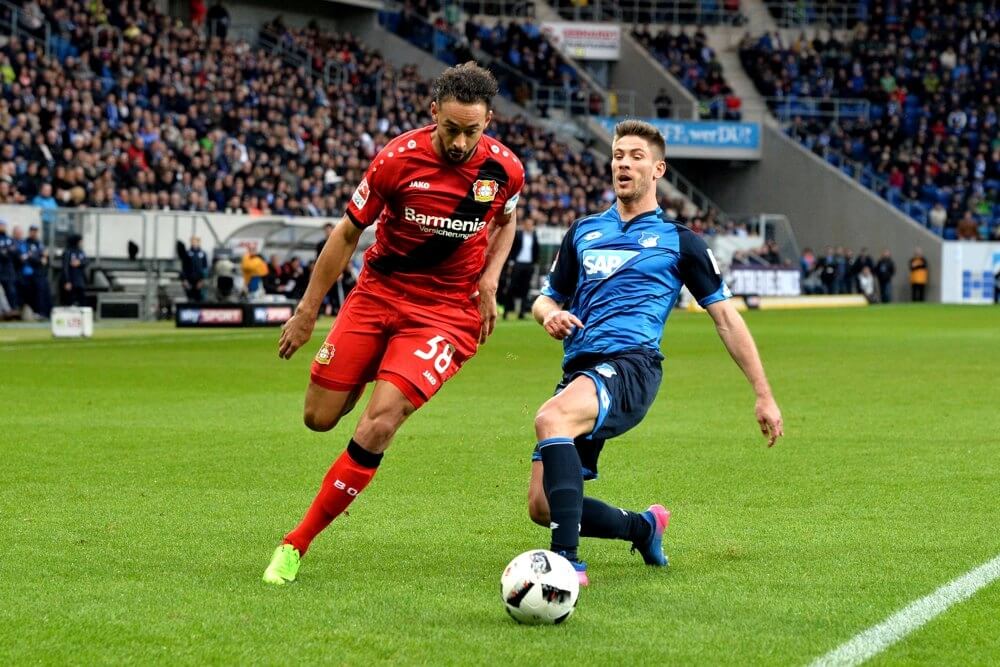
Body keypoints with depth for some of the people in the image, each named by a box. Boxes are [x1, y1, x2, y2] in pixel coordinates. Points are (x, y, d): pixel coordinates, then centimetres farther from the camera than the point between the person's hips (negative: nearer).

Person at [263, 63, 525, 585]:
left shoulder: (504, 169, -9)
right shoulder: (398, 159, -15)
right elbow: (348, 233, -2)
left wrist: (489, 281, -2)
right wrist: (307, 312, 1)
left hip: (447, 311, -1)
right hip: (379, 292, 1)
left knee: (377, 425, -19)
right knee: (320, 418, 4)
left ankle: (297, 544, -9)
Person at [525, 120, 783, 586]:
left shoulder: (677, 240, 11)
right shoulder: (583, 232, 23)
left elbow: (725, 316, 12)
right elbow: (546, 299, 30)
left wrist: (763, 395, 8)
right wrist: (551, 314, 2)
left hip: (631, 367, -6)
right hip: (580, 371, 6)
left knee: (550, 418, -37)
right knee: (541, 507, -5)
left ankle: (567, 561, -40)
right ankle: (643, 527, 22)